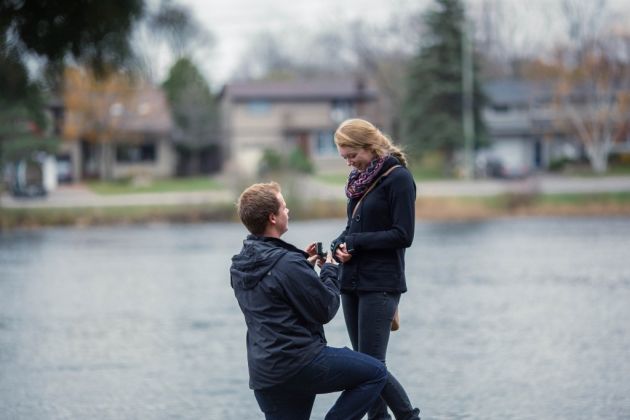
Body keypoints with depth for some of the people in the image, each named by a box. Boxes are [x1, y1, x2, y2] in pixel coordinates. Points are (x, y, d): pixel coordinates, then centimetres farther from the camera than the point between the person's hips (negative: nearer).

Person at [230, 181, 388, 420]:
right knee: (375, 373, 7)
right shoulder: (287, 264, -19)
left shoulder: (239, 266, 8)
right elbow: (325, 310, -11)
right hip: (299, 363, -8)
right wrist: (329, 270, 5)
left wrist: (304, 264, 18)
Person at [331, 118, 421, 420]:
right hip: (352, 281, 8)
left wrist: (354, 242, -13)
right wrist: (340, 245, -2)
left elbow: (403, 236, -14)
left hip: (381, 284, -8)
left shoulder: (398, 178, -10)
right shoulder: (359, 178, 13)